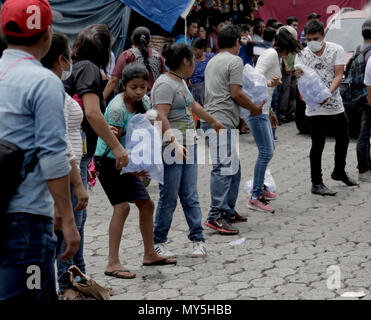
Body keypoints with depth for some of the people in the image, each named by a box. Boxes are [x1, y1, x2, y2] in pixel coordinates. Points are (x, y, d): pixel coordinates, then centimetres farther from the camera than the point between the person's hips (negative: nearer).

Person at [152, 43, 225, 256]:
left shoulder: (181, 82, 17)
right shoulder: (165, 84, -13)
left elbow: (193, 106, 34)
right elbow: (161, 118, -22)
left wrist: (214, 122, 47)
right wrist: (174, 142, -32)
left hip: (189, 144, 9)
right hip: (171, 145, -9)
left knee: (190, 196, 7)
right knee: (169, 197, -3)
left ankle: (198, 239, 9)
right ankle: (159, 242, 8)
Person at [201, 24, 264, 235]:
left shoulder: (213, 61, 22)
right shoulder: (235, 61, -6)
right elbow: (236, 93, -13)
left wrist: (241, 115, 28)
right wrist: (255, 108, 1)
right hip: (222, 121, -10)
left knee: (234, 168, 16)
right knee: (224, 168, -12)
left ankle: (228, 211, 21)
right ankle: (215, 216, -15)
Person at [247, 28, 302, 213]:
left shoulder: (275, 57, 22)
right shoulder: (272, 54, -9)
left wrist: (270, 112, 30)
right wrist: (270, 83, -40)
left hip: (261, 107, 11)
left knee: (269, 149, 21)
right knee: (266, 152, -13)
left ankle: (259, 187, 35)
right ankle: (255, 198, -12)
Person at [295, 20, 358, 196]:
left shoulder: (336, 50, -3)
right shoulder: (301, 55, -4)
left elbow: (338, 75, -11)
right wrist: (299, 77, -31)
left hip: (335, 105, 3)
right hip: (315, 108, -3)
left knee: (343, 139, 17)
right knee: (318, 145, -4)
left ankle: (339, 172, 40)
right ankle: (317, 184, 6)